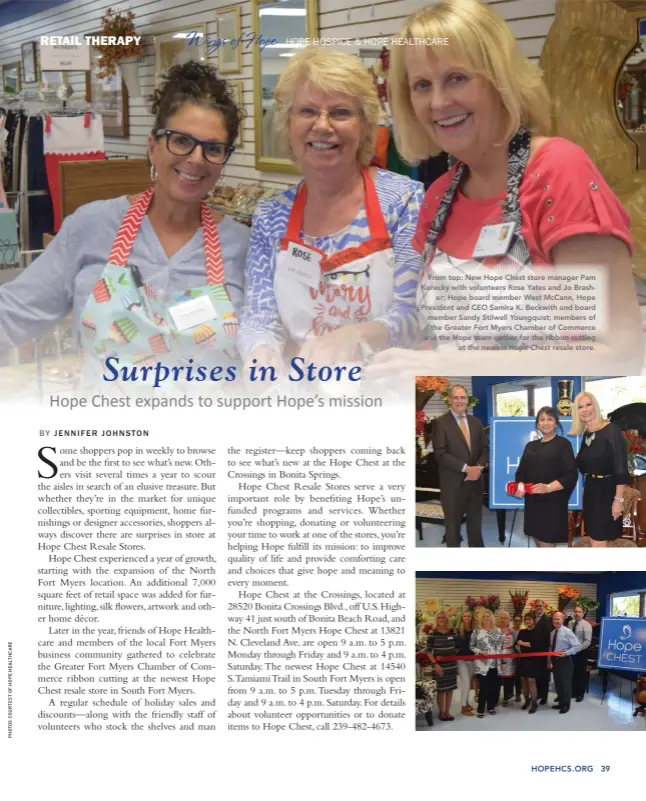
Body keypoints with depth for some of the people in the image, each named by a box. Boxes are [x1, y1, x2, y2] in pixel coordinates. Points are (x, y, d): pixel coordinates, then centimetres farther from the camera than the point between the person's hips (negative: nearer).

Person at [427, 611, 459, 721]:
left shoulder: (452, 633, 3)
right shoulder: (432, 633, -8)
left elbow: (457, 647, 15)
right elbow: (429, 651, -8)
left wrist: (455, 658, 3)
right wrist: (435, 664, -14)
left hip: (452, 665, 4)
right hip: (439, 665, -4)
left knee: (450, 688, 9)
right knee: (441, 689, 2)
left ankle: (447, 711, 20)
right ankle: (441, 712, 15)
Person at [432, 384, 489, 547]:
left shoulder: (475, 422, 12)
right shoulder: (440, 423, -6)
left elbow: (485, 449, 10)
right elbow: (440, 453, -14)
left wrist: (479, 467, -10)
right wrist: (466, 468, -21)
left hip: (475, 481, 5)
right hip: (453, 483, -5)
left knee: (475, 523, 12)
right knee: (453, 525, 6)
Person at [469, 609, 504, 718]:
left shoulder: (498, 631, 6)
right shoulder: (477, 631, -1)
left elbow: (502, 646, 8)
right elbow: (471, 646, 1)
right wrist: (480, 651, -15)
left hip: (496, 663, 3)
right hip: (482, 663, -3)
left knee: (495, 686, 6)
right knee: (484, 687, -4)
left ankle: (491, 706, 23)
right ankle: (481, 709, 6)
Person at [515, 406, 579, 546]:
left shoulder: (563, 444, -2)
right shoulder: (531, 446, 16)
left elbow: (571, 475, -10)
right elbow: (521, 472, 16)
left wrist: (548, 488, -23)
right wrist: (520, 486, -7)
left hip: (552, 503, -6)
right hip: (532, 502, 6)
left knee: (547, 544, -6)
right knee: (539, 543, 10)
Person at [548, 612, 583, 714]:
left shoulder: (567, 632, -14)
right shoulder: (552, 633, 8)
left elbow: (578, 646, -17)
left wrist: (566, 653, -22)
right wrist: (549, 660, 14)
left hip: (564, 660, -7)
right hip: (555, 660, 7)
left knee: (565, 682, 3)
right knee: (557, 682, 15)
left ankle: (566, 705, 15)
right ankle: (561, 703, 28)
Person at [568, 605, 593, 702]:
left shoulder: (586, 625, -11)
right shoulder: (570, 623, 5)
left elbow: (588, 641, -18)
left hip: (581, 652, -5)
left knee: (581, 674, 7)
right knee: (571, 673, 12)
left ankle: (580, 694, 20)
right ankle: (573, 692, 25)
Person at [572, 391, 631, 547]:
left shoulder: (610, 430, -13)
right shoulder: (585, 434, 9)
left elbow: (621, 467, -17)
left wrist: (619, 499, -20)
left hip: (607, 491, -7)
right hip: (590, 491, 7)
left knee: (599, 543, -6)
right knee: (594, 541, 11)